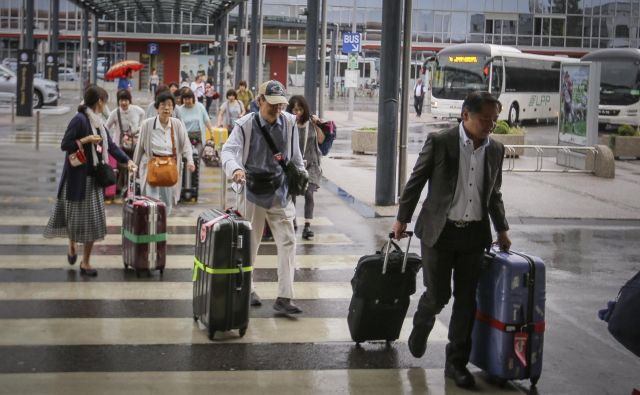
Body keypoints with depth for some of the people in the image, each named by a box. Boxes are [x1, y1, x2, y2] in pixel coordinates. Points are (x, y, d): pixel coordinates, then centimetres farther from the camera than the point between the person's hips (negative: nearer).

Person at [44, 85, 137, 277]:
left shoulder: (98, 121, 11)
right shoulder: (79, 119, -13)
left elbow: (110, 145, 16)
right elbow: (65, 145, -14)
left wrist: (127, 161, 9)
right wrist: (86, 140, -21)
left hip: (94, 177, 7)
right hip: (78, 177, -7)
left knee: (94, 220, 5)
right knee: (77, 216, 2)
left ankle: (86, 262, 12)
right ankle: (72, 246, 31)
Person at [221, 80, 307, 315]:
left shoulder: (289, 123, 0)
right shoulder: (246, 125, -11)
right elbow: (229, 150, -23)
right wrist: (235, 169, -42)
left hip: (280, 193, 3)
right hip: (253, 191, -2)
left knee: (287, 242, -7)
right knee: (249, 244, 11)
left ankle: (284, 298, -6)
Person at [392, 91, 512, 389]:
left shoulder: (496, 150, 5)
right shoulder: (439, 142, -8)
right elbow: (416, 182, -1)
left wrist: (501, 229, 14)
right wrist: (402, 219, 2)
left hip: (475, 234, 4)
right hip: (439, 231, -3)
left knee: (466, 299, 5)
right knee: (438, 294, 1)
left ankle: (456, 362, 16)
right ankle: (421, 327, 35)